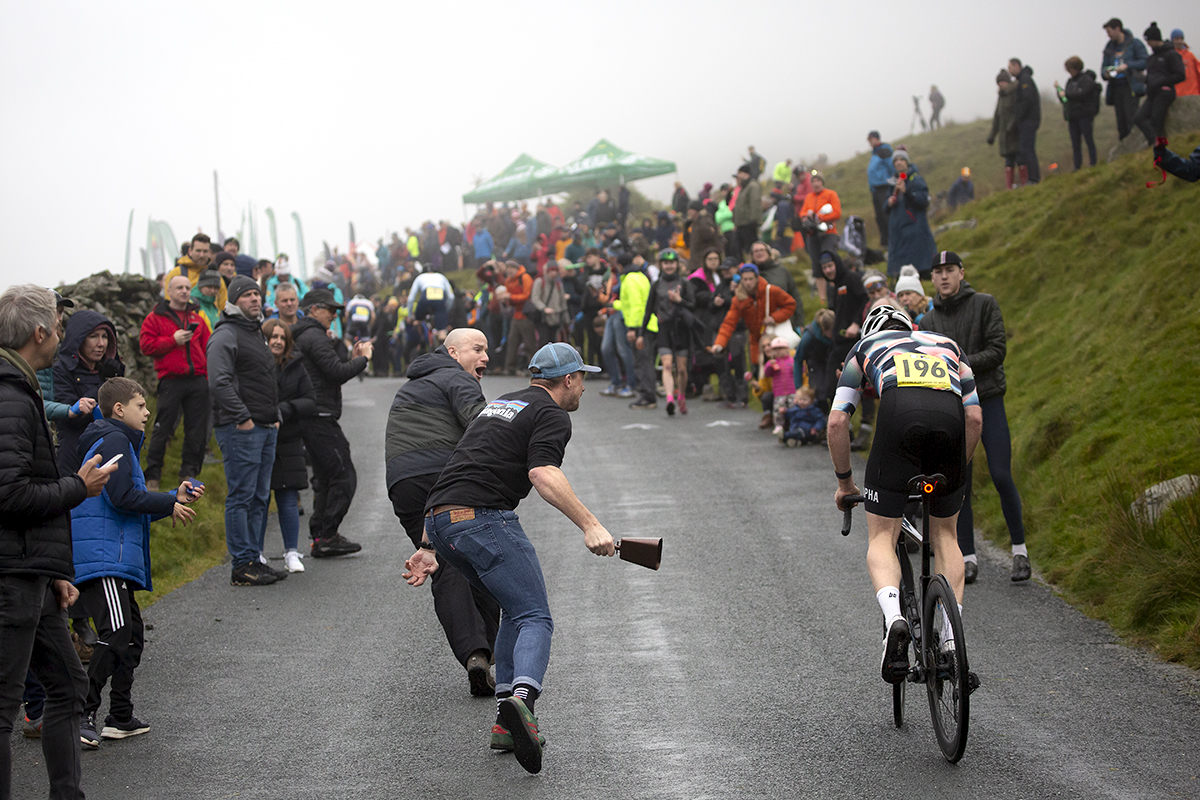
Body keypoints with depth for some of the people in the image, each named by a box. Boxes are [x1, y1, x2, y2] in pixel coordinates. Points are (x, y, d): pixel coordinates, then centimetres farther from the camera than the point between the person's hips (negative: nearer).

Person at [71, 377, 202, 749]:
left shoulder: (120, 443, 26)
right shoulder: (113, 441, -7)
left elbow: (135, 505, 28)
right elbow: (122, 497, -18)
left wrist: (176, 496, 19)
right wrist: (170, 504, -7)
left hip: (117, 558, 11)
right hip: (101, 554, -11)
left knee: (133, 636, 14)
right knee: (116, 632, -20)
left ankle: (120, 718, 18)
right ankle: (85, 712, -20)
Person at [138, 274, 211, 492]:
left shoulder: (196, 318, 18)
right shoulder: (155, 318, 6)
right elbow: (146, 345, -3)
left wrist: (209, 375, 4)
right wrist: (173, 340, -11)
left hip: (198, 382, 4)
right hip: (171, 382, -4)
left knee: (197, 429, 3)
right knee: (162, 429, -4)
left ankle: (189, 472, 12)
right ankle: (152, 475, 5)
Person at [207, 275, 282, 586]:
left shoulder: (257, 333, 21)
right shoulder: (225, 336, -9)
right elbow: (219, 383, -19)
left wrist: (275, 415, 17)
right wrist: (242, 418, -20)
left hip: (266, 428, 9)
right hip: (240, 429, -9)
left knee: (259, 497, 11)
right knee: (241, 496, -7)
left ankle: (252, 558, 18)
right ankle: (242, 565, -5)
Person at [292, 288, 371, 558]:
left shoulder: (302, 336, 21)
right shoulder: (314, 337, -12)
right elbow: (337, 373, -18)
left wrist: (351, 358, 13)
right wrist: (363, 359, -5)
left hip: (312, 419, 11)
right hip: (321, 417, -11)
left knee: (325, 478, 14)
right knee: (343, 475, -9)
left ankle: (319, 537, 13)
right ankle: (326, 536, -10)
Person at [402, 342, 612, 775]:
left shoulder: (498, 405, 29)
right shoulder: (552, 416, 3)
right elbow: (543, 474, -18)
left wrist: (429, 548, 29)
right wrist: (589, 524, -24)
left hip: (438, 519, 8)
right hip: (484, 518, -8)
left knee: (515, 610, 20)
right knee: (534, 617, -7)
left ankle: (507, 723, 11)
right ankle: (520, 696, -36)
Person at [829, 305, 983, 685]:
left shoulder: (865, 347, 33)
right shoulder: (947, 345, 38)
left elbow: (837, 422, 23)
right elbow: (975, 417, 25)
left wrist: (844, 481, 33)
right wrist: (955, 469, 36)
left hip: (899, 415, -2)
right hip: (949, 418, 2)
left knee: (881, 537, 6)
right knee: (944, 533, 20)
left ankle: (893, 618, -22)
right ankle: (952, 640, 11)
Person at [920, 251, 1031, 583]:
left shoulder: (985, 304, 1)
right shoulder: (929, 321, 10)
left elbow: (998, 350, -7)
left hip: (988, 400, -3)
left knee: (1001, 477, -7)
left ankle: (1019, 550, 7)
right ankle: (968, 558, 8)